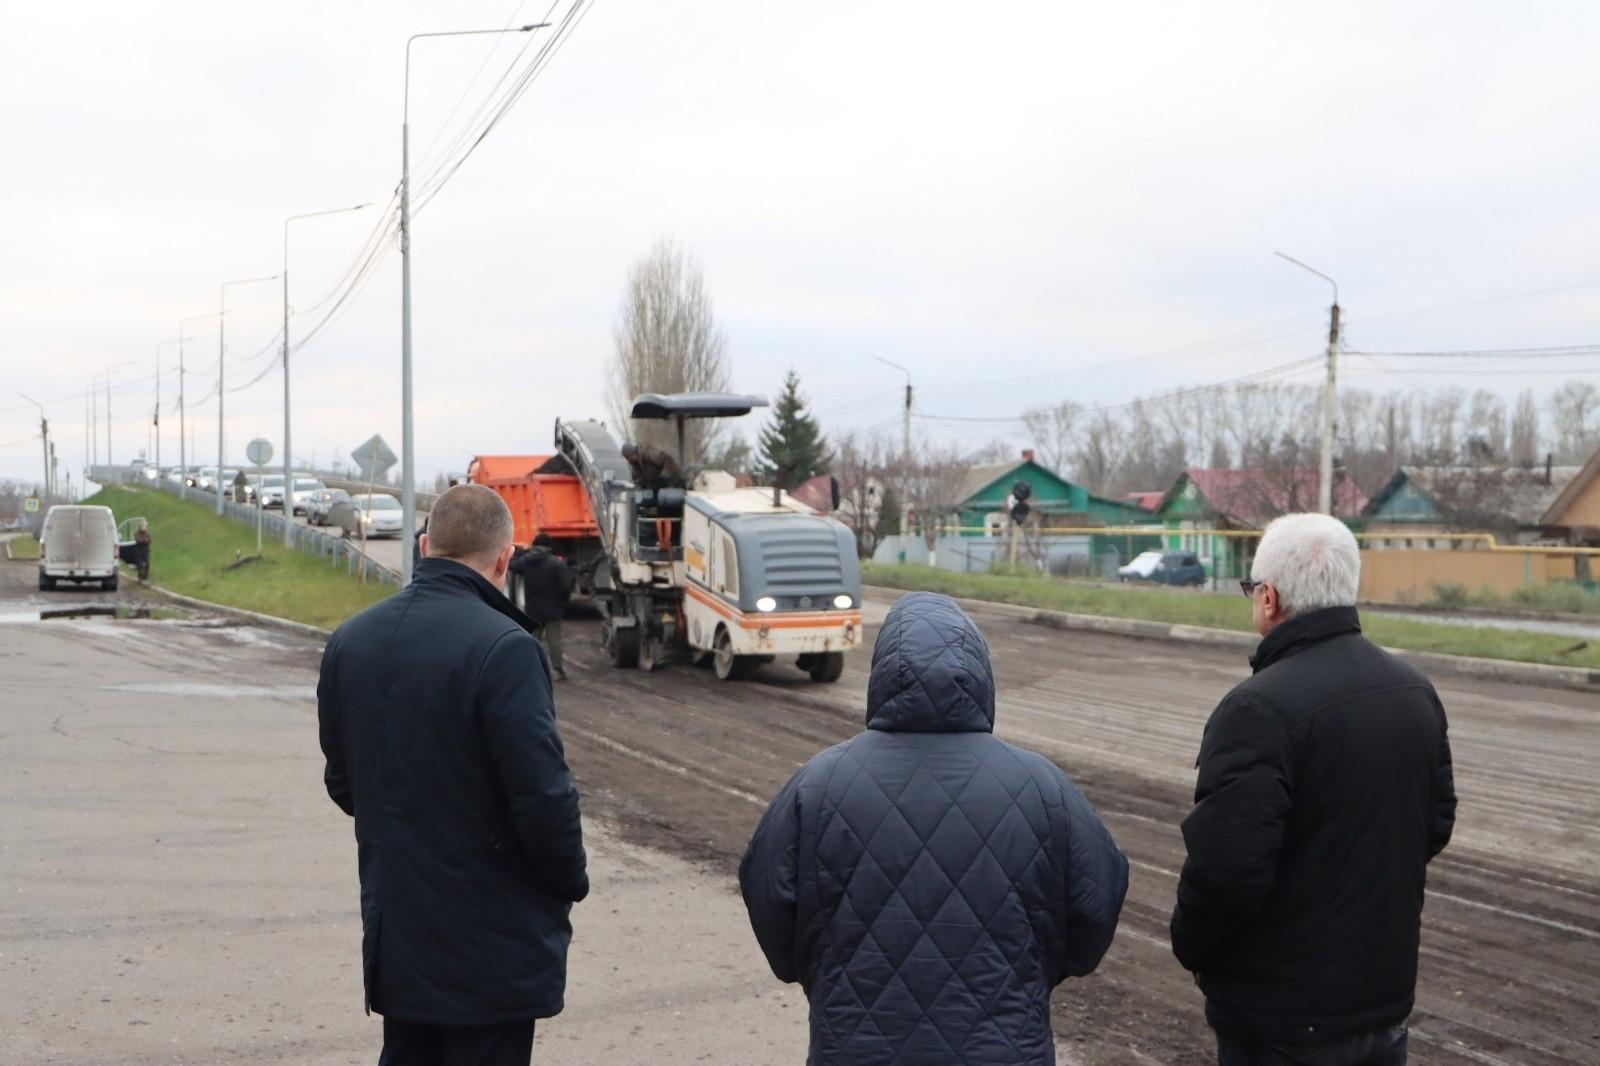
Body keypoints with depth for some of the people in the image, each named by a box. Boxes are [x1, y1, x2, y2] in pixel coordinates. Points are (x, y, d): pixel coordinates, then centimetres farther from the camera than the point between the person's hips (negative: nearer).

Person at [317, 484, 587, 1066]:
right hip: (492, 945, -7)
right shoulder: (504, 647, -21)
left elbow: (342, 783, 10)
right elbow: (543, 793, -21)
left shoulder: (348, 641, 3)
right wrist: (570, 882, -5)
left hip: (393, 933, 7)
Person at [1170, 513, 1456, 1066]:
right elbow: (1436, 823, 12)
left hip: (1285, 1020, -7)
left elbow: (1224, 868, -27)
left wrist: (1189, 944, -8)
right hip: (1388, 989, 7)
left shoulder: (1259, 708, -24)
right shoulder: (1415, 690, 2)